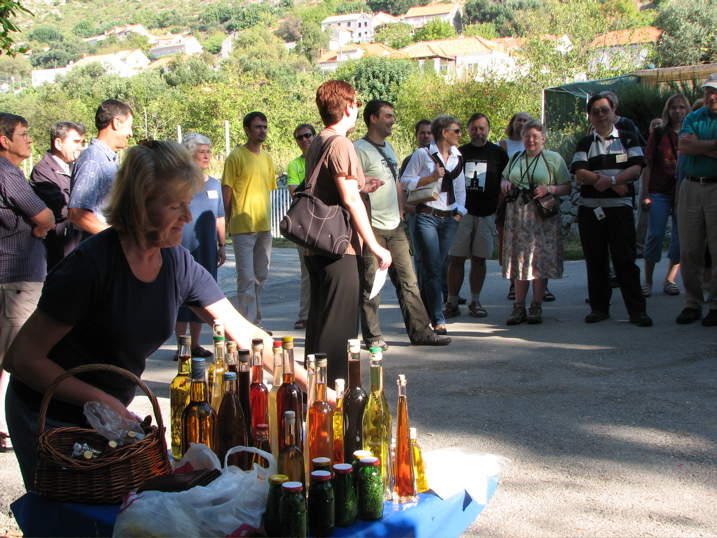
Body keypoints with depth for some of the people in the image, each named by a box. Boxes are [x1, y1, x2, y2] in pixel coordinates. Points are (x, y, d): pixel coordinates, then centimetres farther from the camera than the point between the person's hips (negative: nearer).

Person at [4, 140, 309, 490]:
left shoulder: (178, 265, -7)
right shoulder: (91, 264, -26)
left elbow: (244, 333, -6)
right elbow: (23, 359, -21)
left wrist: (310, 383, -14)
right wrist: (104, 402, -23)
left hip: (111, 416, 6)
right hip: (53, 424, -5)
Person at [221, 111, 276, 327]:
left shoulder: (267, 158, 13)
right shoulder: (236, 157, -7)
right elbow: (226, 191, -5)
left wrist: (266, 217, 13)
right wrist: (229, 220, -5)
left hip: (264, 227, 7)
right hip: (243, 227, -7)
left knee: (261, 276, 12)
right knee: (246, 278, -7)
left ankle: (256, 322, 23)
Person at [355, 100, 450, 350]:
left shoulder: (388, 148, 17)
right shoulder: (360, 149, -11)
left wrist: (399, 213, 15)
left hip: (395, 228, 8)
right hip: (372, 229, -8)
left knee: (408, 281, 10)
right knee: (371, 286, 1)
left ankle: (420, 331, 16)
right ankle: (373, 337, 11)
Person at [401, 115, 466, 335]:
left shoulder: (457, 158, 16)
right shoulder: (423, 154, -1)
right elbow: (405, 181, -4)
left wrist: (459, 213, 8)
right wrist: (430, 178, -14)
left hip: (449, 219, 6)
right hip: (427, 216, -5)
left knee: (440, 268, 5)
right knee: (433, 269, -9)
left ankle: (424, 314, 18)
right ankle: (438, 320, -7)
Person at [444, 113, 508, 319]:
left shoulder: (498, 153, 7)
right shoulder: (459, 153, 10)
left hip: (487, 214, 0)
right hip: (461, 212, 0)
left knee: (479, 259, 4)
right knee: (456, 258, -3)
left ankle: (475, 302, 13)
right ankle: (452, 303, 3)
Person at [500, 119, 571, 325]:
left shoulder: (554, 158, 4)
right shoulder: (515, 159, 17)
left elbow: (567, 188, 1)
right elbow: (504, 179, 28)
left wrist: (548, 189, -16)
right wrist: (505, 184, 5)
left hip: (542, 218, -4)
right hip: (517, 218, 4)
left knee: (540, 261, -4)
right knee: (519, 260, 3)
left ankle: (536, 307, 5)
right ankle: (519, 308, 8)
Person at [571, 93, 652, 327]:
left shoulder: (628, 139, 10)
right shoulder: (585, 143, 12)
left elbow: (636, 169, -4)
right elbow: (580, 174, -3)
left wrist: (611, 179, -21)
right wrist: (614, 184, -13)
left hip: (620, 207, -2)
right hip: (590, 208, 2)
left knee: (625, 259, -5)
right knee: (595, 260, 4)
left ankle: (637, 309, -3)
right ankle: (599, 307, 13)